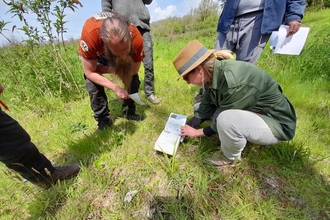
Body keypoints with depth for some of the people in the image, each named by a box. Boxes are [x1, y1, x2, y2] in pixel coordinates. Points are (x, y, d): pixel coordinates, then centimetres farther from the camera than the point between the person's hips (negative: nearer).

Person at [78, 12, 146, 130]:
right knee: (92, 80, -23)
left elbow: (133, 71, -24)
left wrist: (109, 70, -26)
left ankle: (130, 111, 7)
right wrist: (116, 88, -39)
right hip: (96, 51, -1)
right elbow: (90, 72, -31)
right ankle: (102, 118, -5)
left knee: (133, 76, -14)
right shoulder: (90, 34, -44)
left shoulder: (136, 39, -40)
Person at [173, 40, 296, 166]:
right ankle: (244, 137, 11)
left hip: (277, 123, -7)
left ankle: (231, 157, -4)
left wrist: (197, 132, -10)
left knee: (226, 120, -37)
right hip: (254, 113, 8)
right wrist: (185, 128, 1)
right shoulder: (213, 75, -7)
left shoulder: (233, 80, -33)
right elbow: (205, 109, 1)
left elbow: (225, 120, -23)